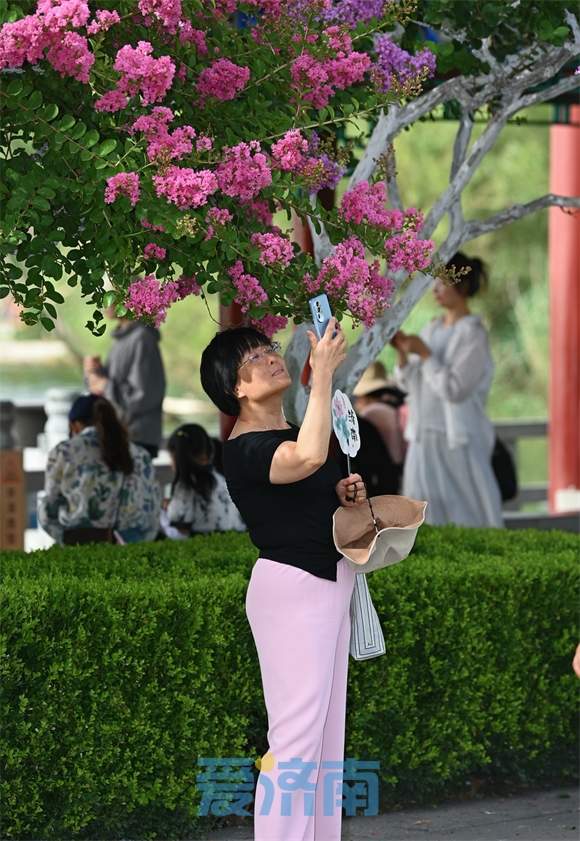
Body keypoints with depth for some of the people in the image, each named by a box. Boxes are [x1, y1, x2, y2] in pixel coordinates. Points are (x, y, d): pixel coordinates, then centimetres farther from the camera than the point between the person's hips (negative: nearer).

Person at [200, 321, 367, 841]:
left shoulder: (290, 434, 12)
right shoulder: (243, 450, -16)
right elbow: (309, 457, -37)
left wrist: (344, 496, 6)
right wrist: (323, 372, -33)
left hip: (329, 585, 9)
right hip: (290, 589, -9)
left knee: (327, 735, 11)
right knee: (295, 738, -12)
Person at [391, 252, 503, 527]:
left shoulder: (472, 334, -9)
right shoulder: (432, 329, 11)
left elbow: (454, 390, -17)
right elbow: (409, 384, 13)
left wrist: (424, 354, -15)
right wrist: (402, 352, -3)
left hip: (457, 440, -7)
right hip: (424, 437, 7)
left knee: (464, 517, -4)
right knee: (426, 514, 6)